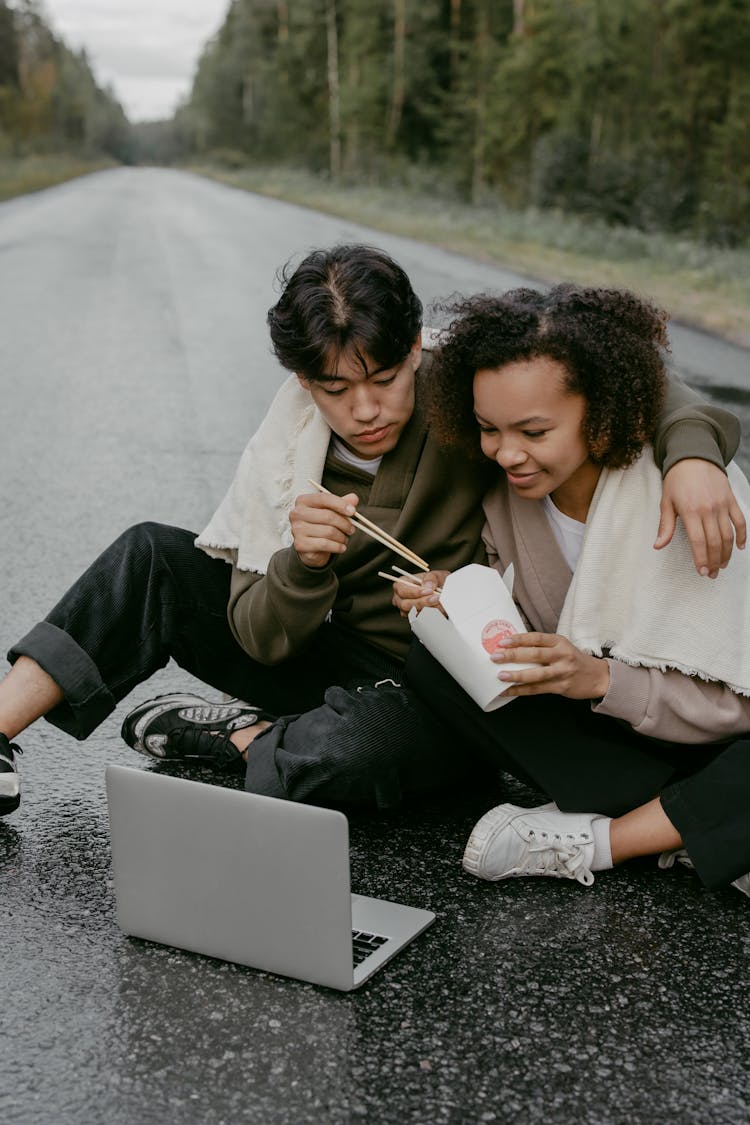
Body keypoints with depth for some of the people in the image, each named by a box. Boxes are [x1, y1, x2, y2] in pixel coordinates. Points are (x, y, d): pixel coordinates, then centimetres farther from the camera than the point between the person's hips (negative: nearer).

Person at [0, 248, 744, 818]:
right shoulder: (286, 453, -8)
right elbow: (262, 641, -9)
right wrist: (302, 564, -30)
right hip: (334, 656, 4)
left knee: (354, 746, -38)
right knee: (155, 557, -7)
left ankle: (239, 736, -7)